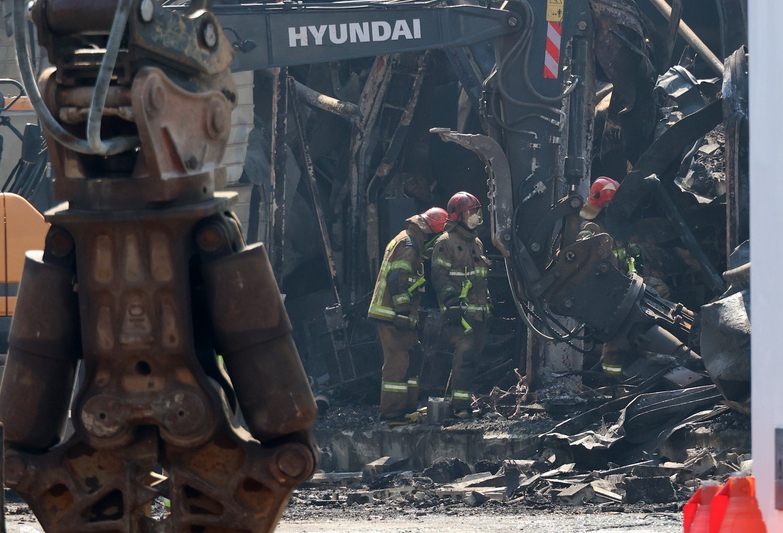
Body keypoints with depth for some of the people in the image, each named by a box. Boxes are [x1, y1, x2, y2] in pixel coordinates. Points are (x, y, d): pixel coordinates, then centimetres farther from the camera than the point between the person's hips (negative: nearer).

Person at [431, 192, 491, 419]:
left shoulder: (476, 243, 21)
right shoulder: (446, 243, -6)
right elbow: (440, 277, -13)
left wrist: (487, 302, 27)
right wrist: (452, 300, -23)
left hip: (479, 311, 9)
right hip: (459, 310, -9)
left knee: (474, 355, 8)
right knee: (464, 353, -17)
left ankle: (461, 399, 15)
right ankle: (460, 404, -19)